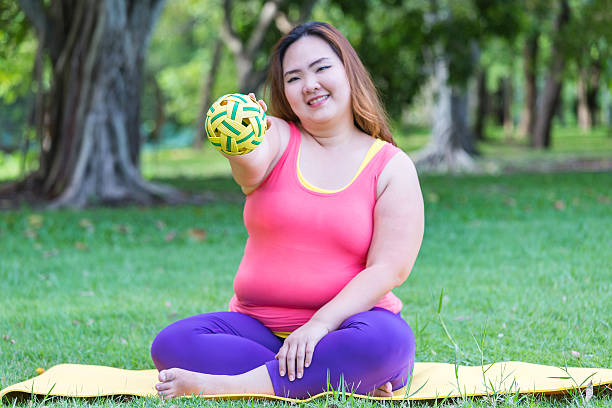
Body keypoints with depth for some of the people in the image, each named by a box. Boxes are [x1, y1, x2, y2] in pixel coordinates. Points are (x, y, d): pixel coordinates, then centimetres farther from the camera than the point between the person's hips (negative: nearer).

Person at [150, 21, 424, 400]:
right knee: (172, 343, -24)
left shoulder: (392, 166, 4)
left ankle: (219, 385, -30)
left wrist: (321, 324, -21)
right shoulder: (277, 137, 6)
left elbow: (387, 269, -7)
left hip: (343, 323, -2)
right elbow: (253, 165, -20)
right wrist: (242, 151, -46)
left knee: (388, 340, -35)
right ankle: (349, 380, -26)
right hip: (258, 326, 2)